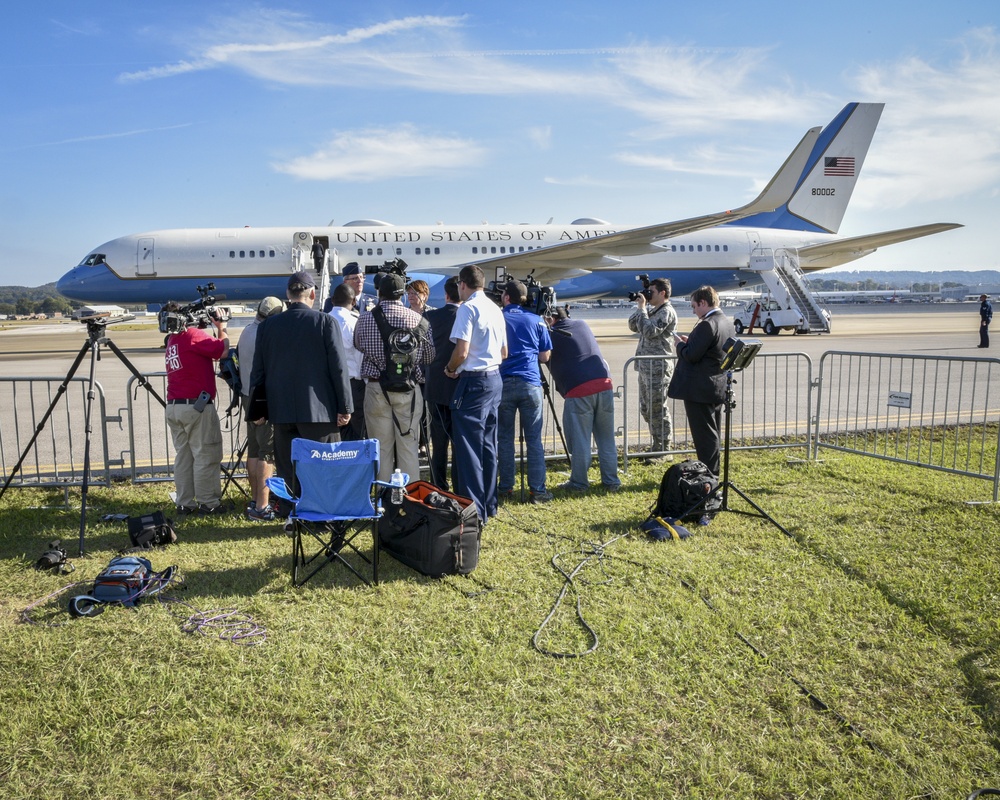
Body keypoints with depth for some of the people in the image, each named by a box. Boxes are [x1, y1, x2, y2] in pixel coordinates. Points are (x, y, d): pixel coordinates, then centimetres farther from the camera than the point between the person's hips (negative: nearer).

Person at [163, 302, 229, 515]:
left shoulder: (172, 341, 16)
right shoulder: (193, 334, -9)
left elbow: (211, 350, 20)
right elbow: (223, 350, -14)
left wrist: (214, 329, 13)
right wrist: (221, 326, 1)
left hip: (173, 406, 8)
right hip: (196, 405, -8)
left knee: (182, 455, 10)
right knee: (206, 455, -1)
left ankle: (184, 503, 13)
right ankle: (208, 503, 2)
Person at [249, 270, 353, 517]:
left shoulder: (268, 325, 4)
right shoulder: (326, 322, -7)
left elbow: (258, 370, 9)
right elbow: (339, 368, -8)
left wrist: (256, 409, 17)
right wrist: (345, 407, -3)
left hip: (281, 410, 4)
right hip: (319, 410, -3)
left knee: (286, 468, 10)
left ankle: (288, 516, 16)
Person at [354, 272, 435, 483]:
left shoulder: (366, 319, -2)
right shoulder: (418, 319, -3)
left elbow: (358, 345, 15)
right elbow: (430, 356, 5)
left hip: (376, 389, 0)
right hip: (409, 389, 0)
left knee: (381, 447, 7)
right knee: (409, 446, 5)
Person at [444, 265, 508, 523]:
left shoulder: (467, 308, -11)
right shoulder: (495, 309, 13)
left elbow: (461, 351, -18)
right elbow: (504, 352, 18)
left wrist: (450, 369, 0)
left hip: (473, 381, -8)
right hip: (494, 379, 8)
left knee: (467, 446, -3)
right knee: (488, 445, 14)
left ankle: (473, 510, -1)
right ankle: (489, 505, 22)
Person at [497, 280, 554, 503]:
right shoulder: (537, 321, 7)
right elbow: (545, 356, 10)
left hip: (503, 383, 0)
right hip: (531, 384, 0)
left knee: (504, 439, 7)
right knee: (534, 439, 3)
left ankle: (506, 489, 10)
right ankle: (537, 490, 2)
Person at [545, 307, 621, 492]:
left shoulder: (551, 334, 3)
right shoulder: (582, 324, 18)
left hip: (578, 391, -5)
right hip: (604, 384, 5)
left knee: (579, 441, 4)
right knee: (606, 439, 12)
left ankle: (578, 483, 11)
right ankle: (611, 481, 17)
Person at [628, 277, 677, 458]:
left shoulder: (667, 312, -11)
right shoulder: (651, 310, 16)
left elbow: (650, 331, -21)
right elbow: (633, 326, 16)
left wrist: (642, 308, -14)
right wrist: (639, 306, 7)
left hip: (658, 367, -9)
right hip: (645, 365, 9)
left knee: (657, 409, -4)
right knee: (646, 408, 15)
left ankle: (663, 450, 4)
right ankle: (660, 443, 26)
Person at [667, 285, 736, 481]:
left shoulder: (707, 325, -20)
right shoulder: (728, 324, 10)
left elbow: (691, 355, -21)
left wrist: (681, 344, -2)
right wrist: (690, 342, 14)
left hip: (699, 390, -9)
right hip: (718, 388, 9)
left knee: (704, 435, -3)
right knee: (713, 434, 17)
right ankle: (713, 473, 27)